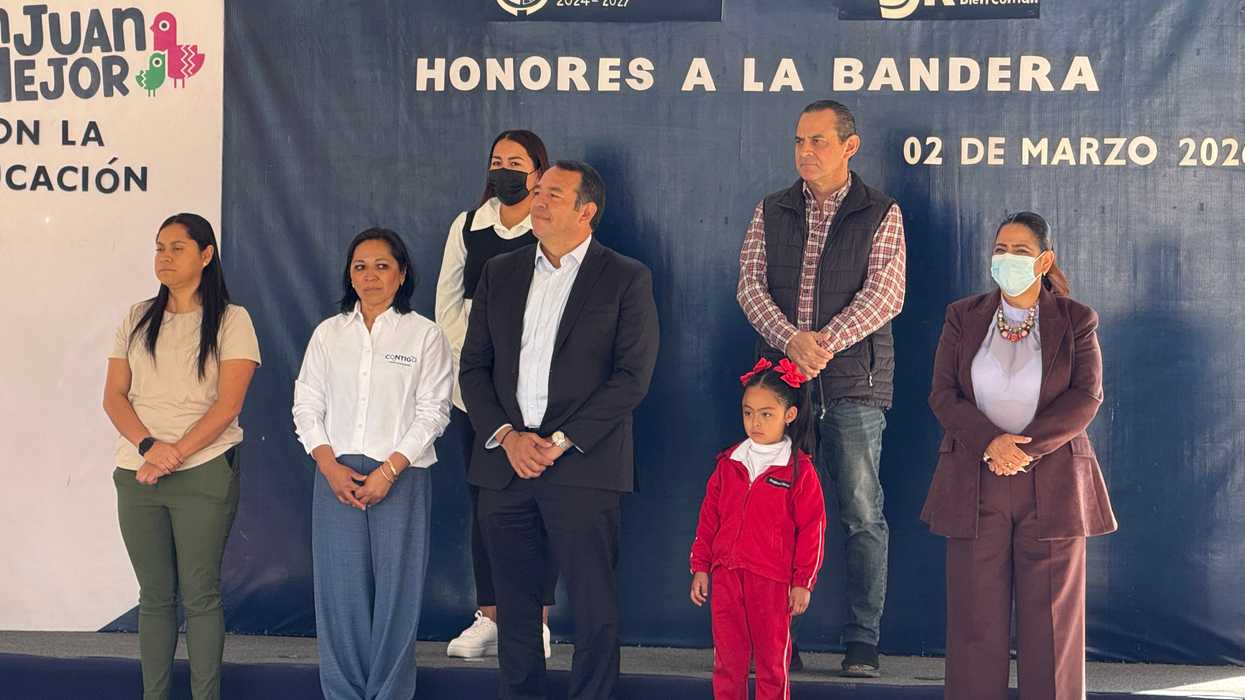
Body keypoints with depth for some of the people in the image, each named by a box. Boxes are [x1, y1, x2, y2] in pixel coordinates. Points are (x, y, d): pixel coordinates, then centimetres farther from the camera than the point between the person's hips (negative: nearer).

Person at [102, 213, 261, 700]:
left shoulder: (230, 320, 1)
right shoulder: (138, 319, 13)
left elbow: (228, 404, -7)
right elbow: (113, 396, 6)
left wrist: (176, 454, -15)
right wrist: (149, 445, -11)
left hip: (204, 473, -4)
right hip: (137, 473, 4)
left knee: (200, 594, -2)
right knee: (154, 595, 8)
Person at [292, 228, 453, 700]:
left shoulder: (424, 335, 2)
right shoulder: (328, 334, 11)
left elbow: (432, 412, -3)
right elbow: (307, 406, 9)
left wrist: (388, 471, -11)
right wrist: (331, 467, -5)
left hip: (401, 478, -2)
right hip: (336, 476, 2)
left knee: (396, 587, -2)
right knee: (340, 587, 2)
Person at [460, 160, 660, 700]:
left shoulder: (626, 279, 0)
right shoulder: (500, 274, 13)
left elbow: (632, 376, -7)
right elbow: (473, 366, 10)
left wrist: (561, 442, -13)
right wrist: (506, 436, -6)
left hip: (582, 467, -4)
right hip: (504, 461, 4)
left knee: (594, 610, -2)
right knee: (514, 605, 10)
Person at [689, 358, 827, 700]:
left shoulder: (799, 470, -6)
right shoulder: (729, 464, 7)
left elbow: (812, 528, -5)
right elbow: (708, 518, 13)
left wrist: (803, 582, -6)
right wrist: (700, 567, 10)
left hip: (773, 581, -4)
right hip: (726, 576, 4)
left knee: (772, 662, 5)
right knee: (727, 659, 7)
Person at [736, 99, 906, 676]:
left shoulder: (881, 215, 4)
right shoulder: (771, 212, 12)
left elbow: (885, 294, -7)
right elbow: (750, 286, 2)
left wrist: (826, 342, -18)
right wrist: (792, 341, -14)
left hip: (854, 384, -2)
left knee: (862, 515, -3)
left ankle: (863, 643, 4)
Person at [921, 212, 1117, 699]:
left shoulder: (1075, 321, 4)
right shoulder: (963, 317, 8)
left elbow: (1085, 398, -6)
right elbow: (943, 394, 0)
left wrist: (1026, 447, -17)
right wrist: (991, 442, -16)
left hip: (1051, 487, -1)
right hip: (975, 486, 1)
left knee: (1051, 618, 1)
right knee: (975, 618, 2)